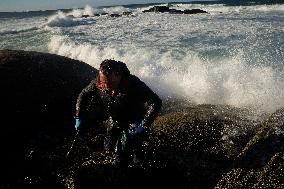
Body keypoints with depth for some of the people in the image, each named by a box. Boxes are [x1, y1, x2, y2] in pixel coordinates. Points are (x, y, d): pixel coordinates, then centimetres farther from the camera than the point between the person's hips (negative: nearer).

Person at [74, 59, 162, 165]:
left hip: (134, 122, -5)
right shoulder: (97, 84, -22)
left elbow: (156, 103, -35)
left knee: (121, 151, -12)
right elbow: (83, 95, -1)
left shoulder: (133, 84, -35)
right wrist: (79, 117, -5)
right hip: (114, 121, 5)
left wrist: (143, 125, -36)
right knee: (109, 148, 11)